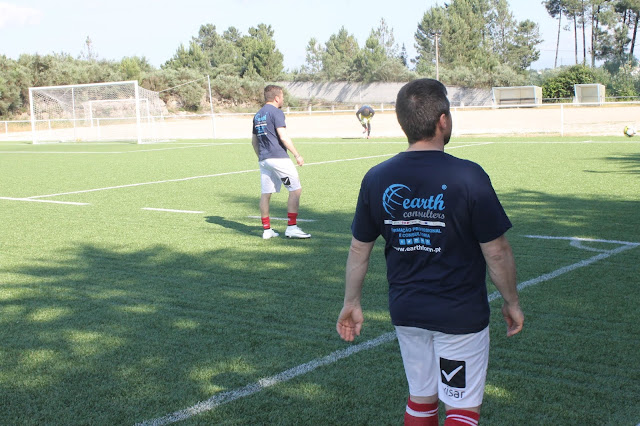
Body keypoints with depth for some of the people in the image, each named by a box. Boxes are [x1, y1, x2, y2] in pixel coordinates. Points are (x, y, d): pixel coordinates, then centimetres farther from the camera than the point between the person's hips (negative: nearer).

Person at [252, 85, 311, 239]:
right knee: (295, 190, -2)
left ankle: (266, 230, 12)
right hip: (278, 157, -8)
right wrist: (297, 155, -12)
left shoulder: (257, 115, 16)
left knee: (266, 193, 9)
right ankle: (291, 227, -6)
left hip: (263, 160, 8)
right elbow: (283, 136, -15)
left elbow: (254, 141, 20)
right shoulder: (276, 112, -8)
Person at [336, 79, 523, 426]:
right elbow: (496, 251, -12)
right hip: (460, 316, -4)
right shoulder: (468, 176, -17)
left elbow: (359, 248, 4)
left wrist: (351, 302, 16)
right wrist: (511, 302, 3)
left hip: (406, 312, 5)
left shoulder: (376, 179, -4)